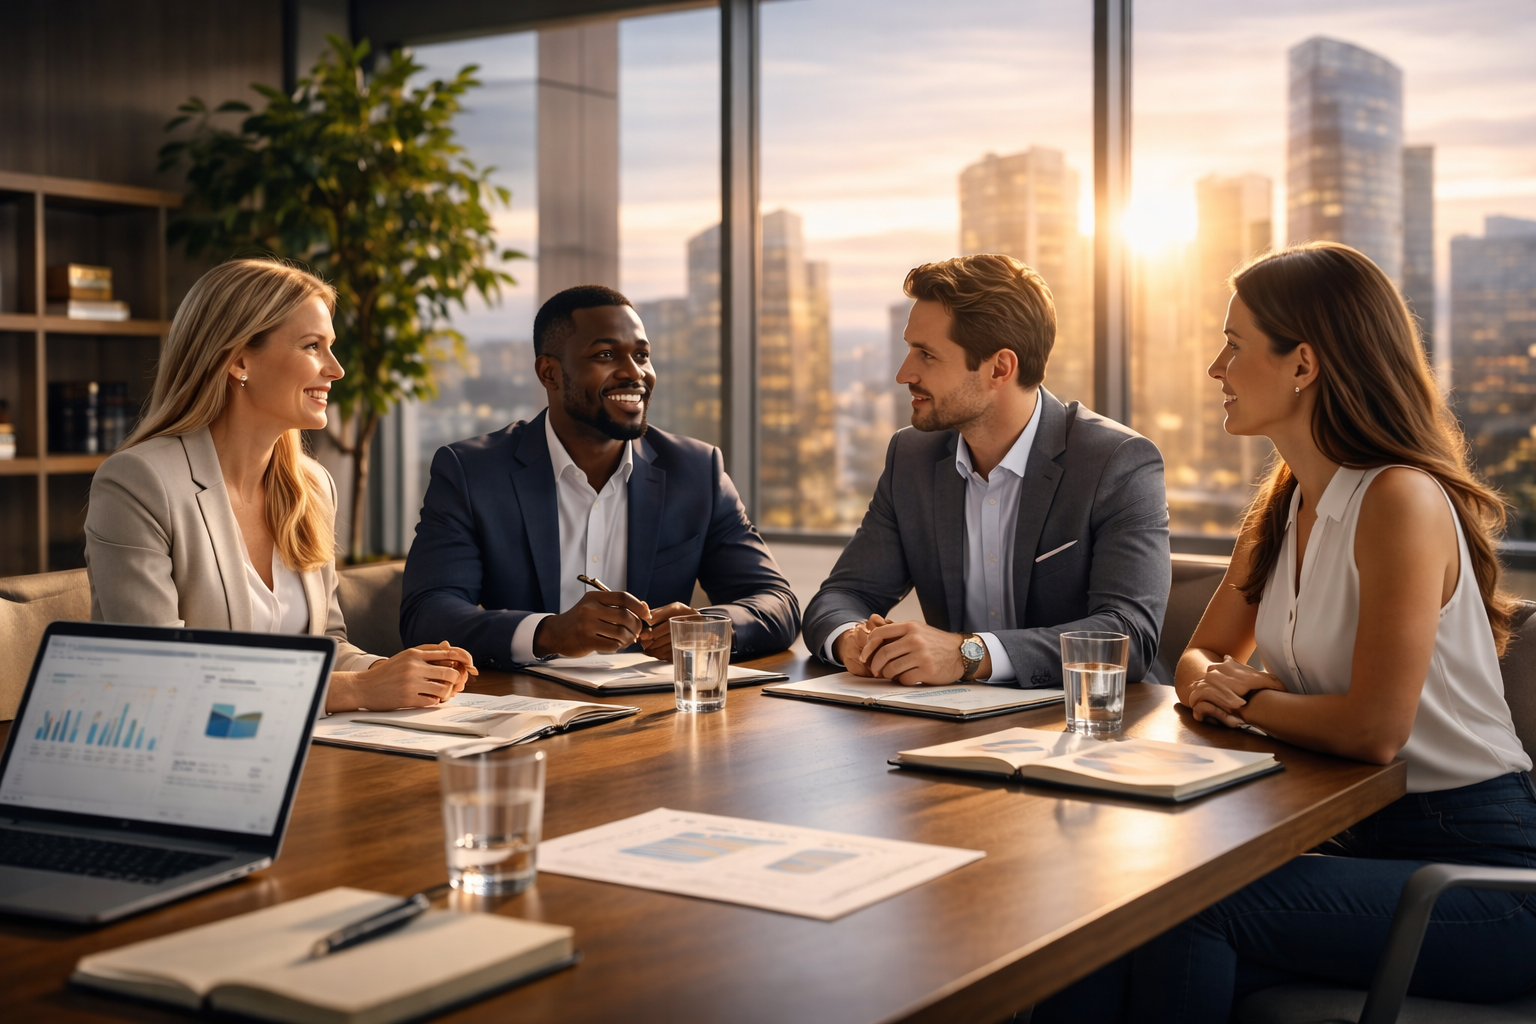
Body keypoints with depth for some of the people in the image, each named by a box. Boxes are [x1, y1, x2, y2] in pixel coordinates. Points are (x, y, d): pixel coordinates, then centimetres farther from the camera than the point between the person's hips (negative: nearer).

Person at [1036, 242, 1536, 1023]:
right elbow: (1201, 658, 19)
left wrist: (1250, 701, -6)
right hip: (1355, 836, 7)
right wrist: (1213, 686, -6)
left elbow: (1373, 730, -23)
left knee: (1190, 912, -28)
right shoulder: (1281, 508, 10)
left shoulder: (1400, 501, -18)